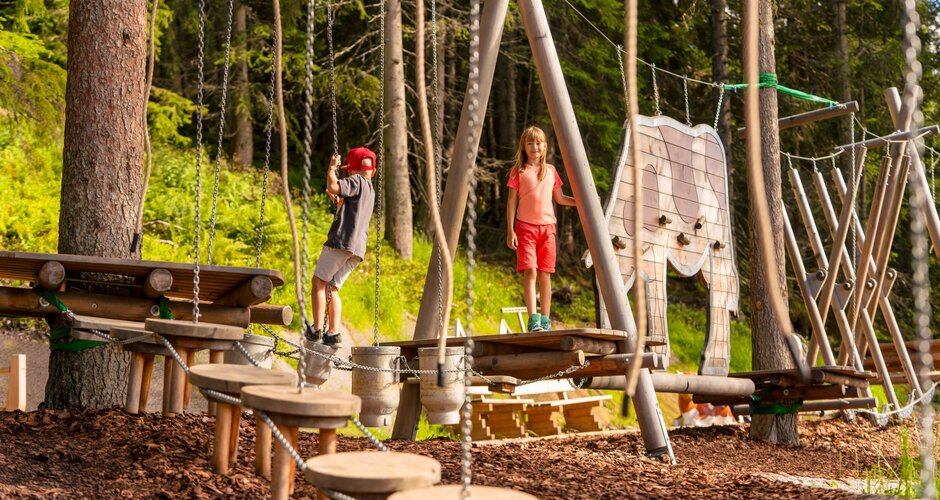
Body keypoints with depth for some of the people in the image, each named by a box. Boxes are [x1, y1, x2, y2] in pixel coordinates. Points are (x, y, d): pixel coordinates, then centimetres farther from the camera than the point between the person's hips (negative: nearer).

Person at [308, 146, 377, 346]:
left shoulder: (357, 182, -2)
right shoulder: (370, 189, 27)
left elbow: (333, 187, -20)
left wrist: (332, 168, -4)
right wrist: (338, 201, 47)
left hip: (342, 241, -9)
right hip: (357, 247, 9)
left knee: (319, 282, -5)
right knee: (332, 288, 11)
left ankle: (316, 330, -14)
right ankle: (333, 333, 2)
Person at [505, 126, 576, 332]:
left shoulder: (550, 170, 14)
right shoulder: (518, 171, 5)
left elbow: (560, 198, 23)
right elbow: (512, 202, 3)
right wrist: (510, 230, -5)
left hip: (547, 227, 3)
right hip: (525, 226, -3)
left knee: (545, 273, 2)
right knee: (529, 271, -14)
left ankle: (545, 320, 7)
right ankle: (533, 318, -15)